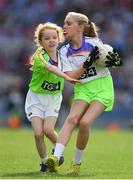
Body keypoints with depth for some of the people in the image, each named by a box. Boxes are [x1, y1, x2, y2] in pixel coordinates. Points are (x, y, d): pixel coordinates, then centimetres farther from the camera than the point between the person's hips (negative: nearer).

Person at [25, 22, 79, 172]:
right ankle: (44, 161, 10)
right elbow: (50, 68, -42)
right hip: (36, 98, -2)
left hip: (54, 98, 2)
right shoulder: (39, 55, -22)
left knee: (48, 130, -17)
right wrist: (67, 77, -56)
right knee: (38, 133, -14)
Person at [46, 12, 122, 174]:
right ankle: (56, 157, -35)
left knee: (84, 122, -20)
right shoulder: (64, 51, 1)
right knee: (72, 119, -21)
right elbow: (70, 77, -8)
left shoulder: (94, 43, -9)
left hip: (102, 88, -3)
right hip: (82, 89, 3)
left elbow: (109, 60, 4)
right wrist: (87, 63, -22)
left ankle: (77, 162, -3)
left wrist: (113, 61, -21)